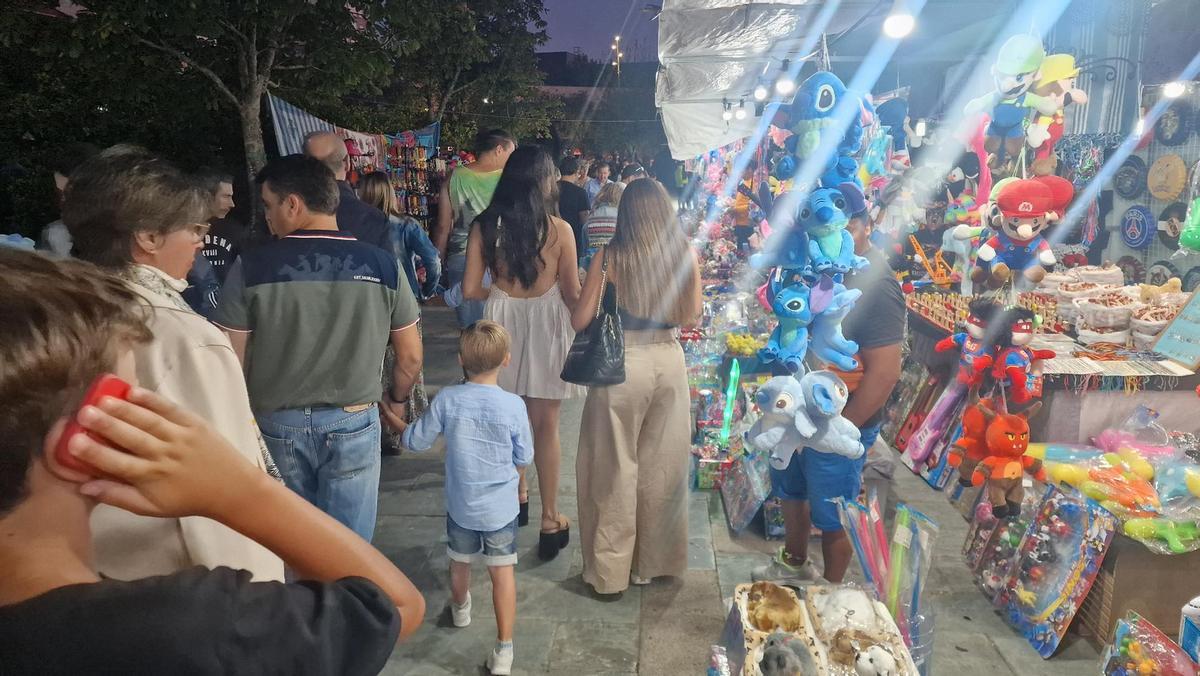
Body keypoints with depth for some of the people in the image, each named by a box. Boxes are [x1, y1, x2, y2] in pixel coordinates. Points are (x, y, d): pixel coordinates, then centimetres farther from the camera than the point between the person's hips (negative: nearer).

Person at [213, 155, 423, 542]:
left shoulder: (251, 268, -10)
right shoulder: (382, 266, -6)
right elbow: (411, 356, 1)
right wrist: (397, 400, 19)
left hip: (278, 425, 0)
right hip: (353, 423, 0)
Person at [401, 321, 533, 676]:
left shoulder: (446, 400, -16)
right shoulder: (514, 405, -18)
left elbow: (418, 442, -3)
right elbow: (524, 457, -6)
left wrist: (401, 427, 18)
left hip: (461, 506, 2)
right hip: (501, 508, -2)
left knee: (459, 563, 26)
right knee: (502, 572, 11)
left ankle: (460, 609, 54)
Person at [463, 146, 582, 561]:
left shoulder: (485, 227, -8)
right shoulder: (559, 230, -14)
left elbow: (471, 290, -6)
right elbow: (572, 295, -8)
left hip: (502, 324, 2)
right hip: (547, 326, -2)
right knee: (545, 425, 9)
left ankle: (516, 496, 38)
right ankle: (550, 520, 16)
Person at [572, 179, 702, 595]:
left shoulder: (609, 257, -12)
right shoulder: (686, 256, -4)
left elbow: (579, 321, -7)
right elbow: (691, 317, 6)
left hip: (622, 365, -3)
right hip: (669, 361, 3)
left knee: (615, 468, 10)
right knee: (662, 466, 17)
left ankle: (610, 572, 20)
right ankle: (655, 561, 32)